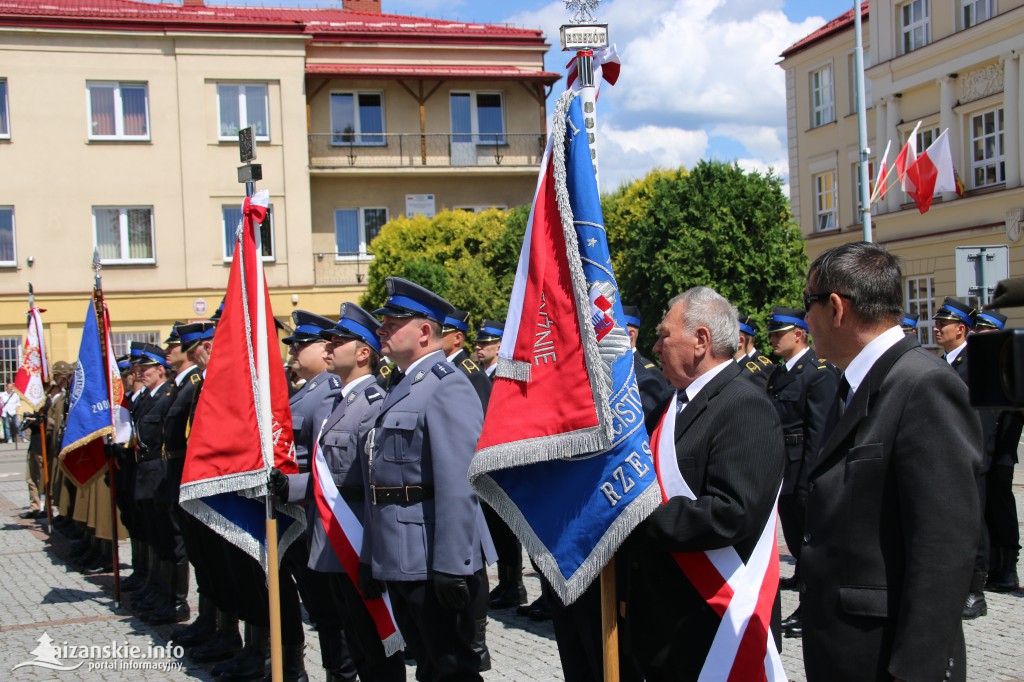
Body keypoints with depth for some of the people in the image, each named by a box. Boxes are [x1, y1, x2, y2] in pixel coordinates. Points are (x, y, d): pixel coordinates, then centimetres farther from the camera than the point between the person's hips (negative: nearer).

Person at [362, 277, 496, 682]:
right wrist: (371, 557, 20)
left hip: (434, 562, -9)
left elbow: (457, 485, -22)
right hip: (399, 561, 9)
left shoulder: (447, 385, -14)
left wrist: (451, 568, -25)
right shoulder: (403, 388, 16)